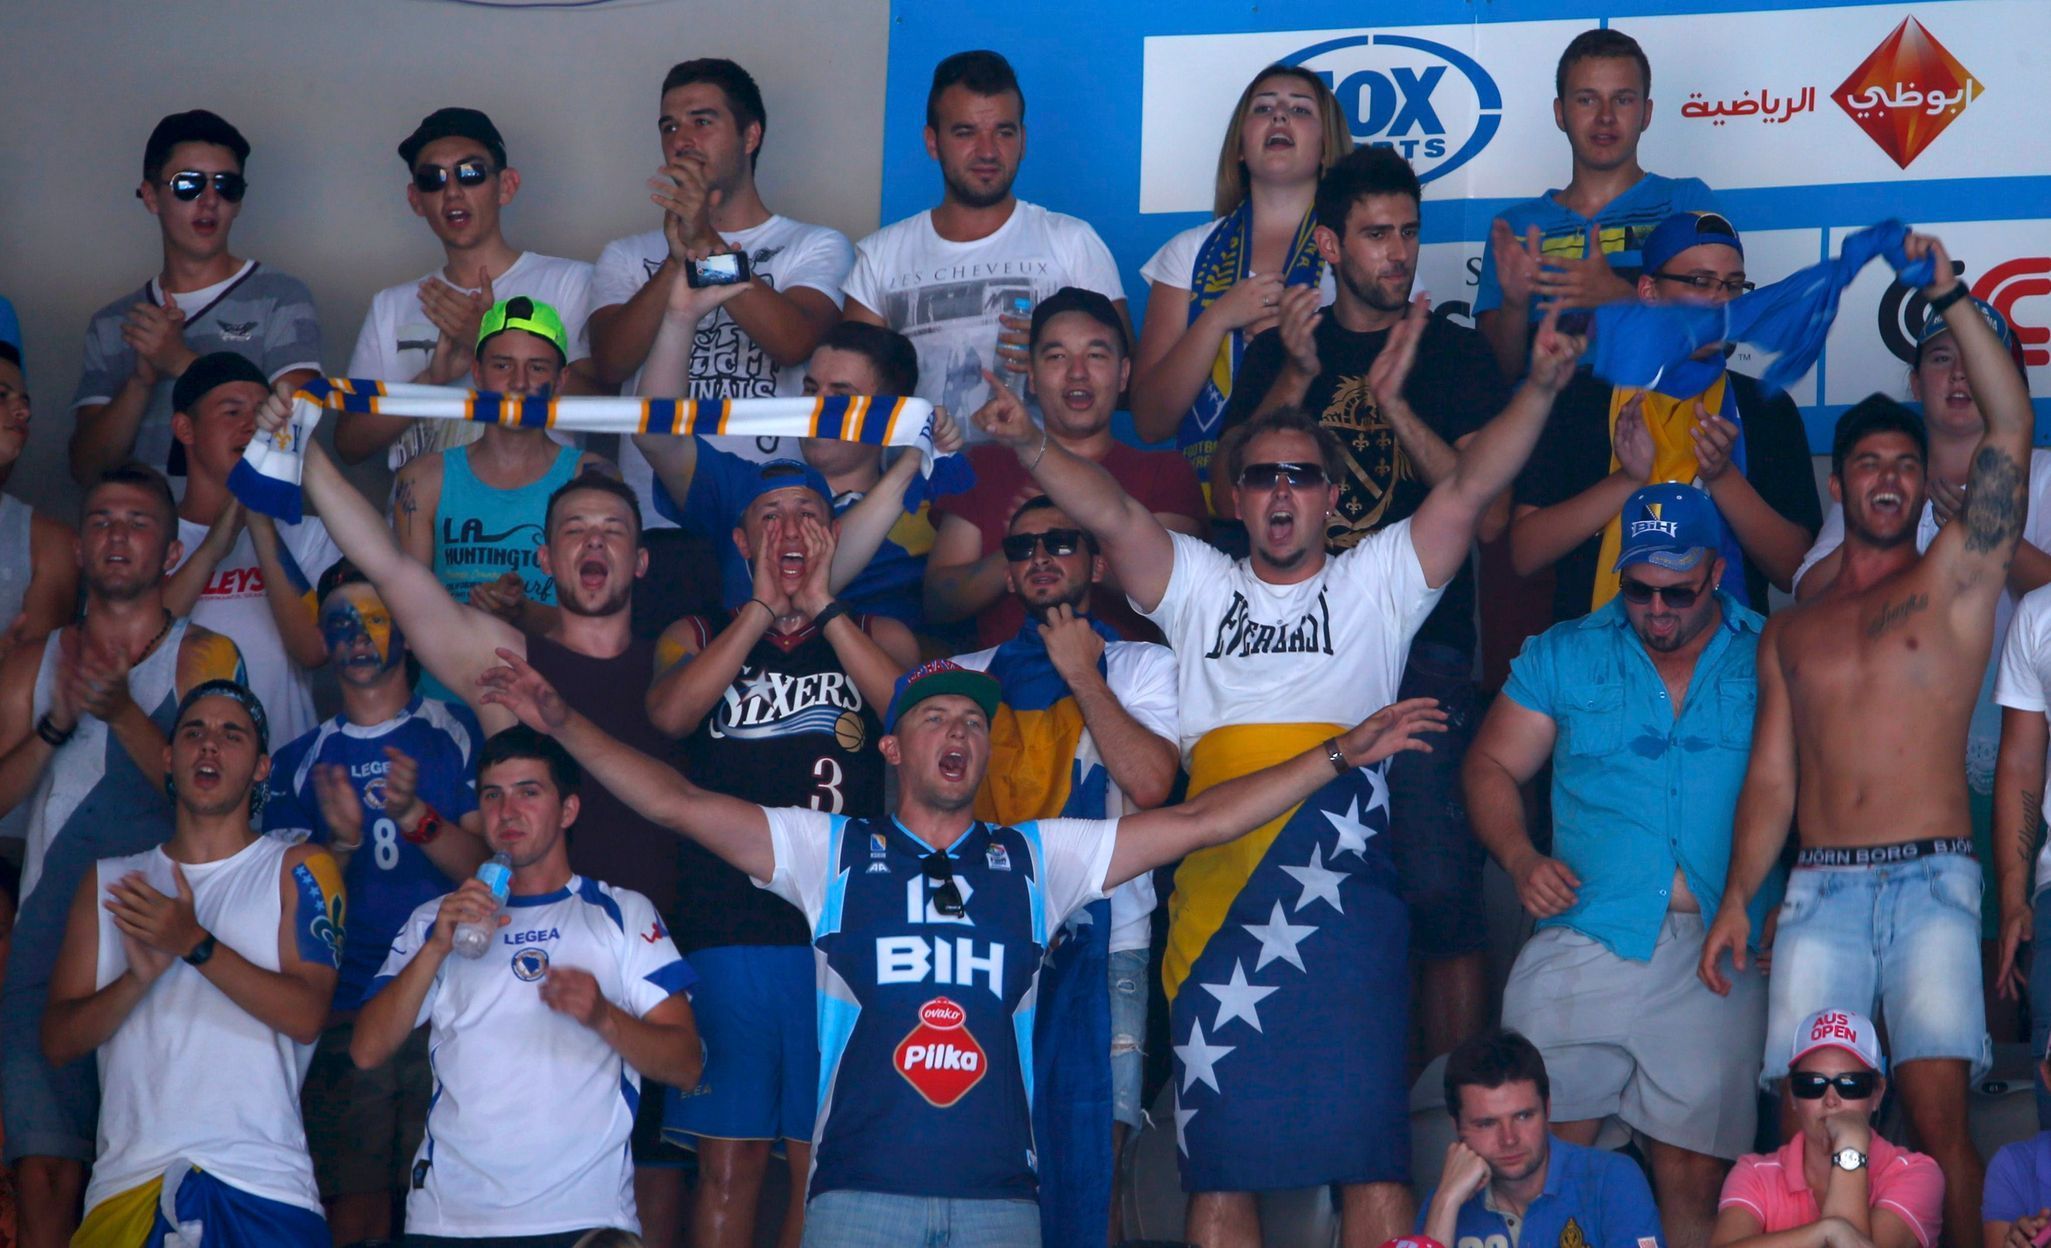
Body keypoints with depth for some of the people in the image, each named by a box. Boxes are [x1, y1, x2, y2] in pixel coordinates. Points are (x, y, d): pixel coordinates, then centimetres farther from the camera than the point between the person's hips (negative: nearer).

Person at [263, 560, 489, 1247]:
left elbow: (489, 867, -1)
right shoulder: (300, 762, 14)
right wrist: (341, 842, -11)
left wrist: (416, 817, -19)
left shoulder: (457, 732, 7)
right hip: (344, 1011, 2)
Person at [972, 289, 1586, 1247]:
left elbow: (1470, 487, 1)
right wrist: (1029, 446, -15)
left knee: (1369, 1147, -5)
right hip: (1217, 901, 2)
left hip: (1342, 901, -2)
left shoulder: (1377, 583, 13)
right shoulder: (1198, 586, 17)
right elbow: (1110, 512, 2)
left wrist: (1539, 388, -14)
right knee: (1218, 1156, 3)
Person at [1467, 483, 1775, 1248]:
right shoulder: (1563, 655, 11)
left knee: (1695, 1179, 1)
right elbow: (1491, 767, 14)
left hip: (1716, 958, 0)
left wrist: (1791, 904, -5)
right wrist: (1520, 858, -4)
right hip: (1586, 941, 1)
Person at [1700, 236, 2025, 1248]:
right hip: (1819, 889, 3)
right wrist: (1735, 900, 5)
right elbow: (1770, 778, 16)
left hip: (1930, 878, -3)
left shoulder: (1957, 578, 10)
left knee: (1936, 1106, -14)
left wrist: (1950, 299, -5)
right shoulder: (1790, 630, 19)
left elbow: (2011, 429, -2)